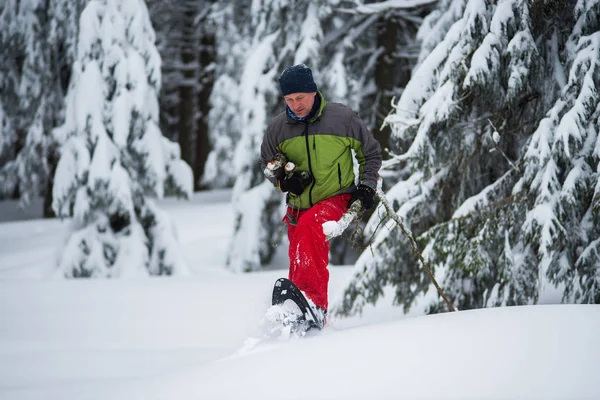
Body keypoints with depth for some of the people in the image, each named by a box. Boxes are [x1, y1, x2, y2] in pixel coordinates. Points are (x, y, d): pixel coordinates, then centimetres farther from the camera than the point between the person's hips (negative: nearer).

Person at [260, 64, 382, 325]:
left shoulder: (342, 118, -7)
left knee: (309, 225, -35)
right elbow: (267, 163, 17)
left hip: (337, 198, -5)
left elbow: (371, 153, 8)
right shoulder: (278, 128, 1)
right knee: (298, 265, 2)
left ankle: (314, 302, -47)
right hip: (299, 206, 5)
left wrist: (367, 185, -4)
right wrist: (283, 180, -4)